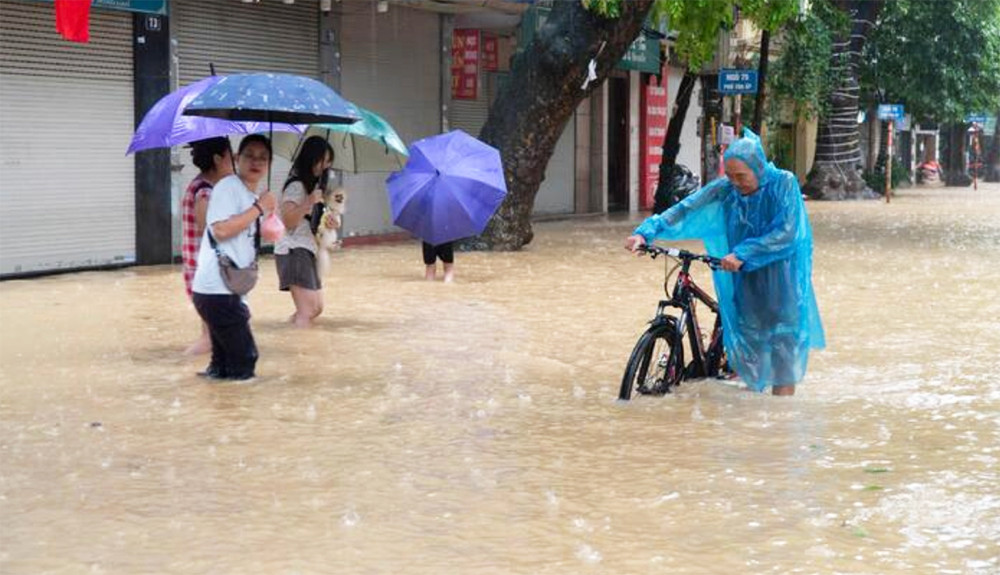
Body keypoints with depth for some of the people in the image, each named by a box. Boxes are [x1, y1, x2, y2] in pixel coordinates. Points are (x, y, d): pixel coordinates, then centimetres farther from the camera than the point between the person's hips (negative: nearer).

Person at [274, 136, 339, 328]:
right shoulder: (296, 186, -12)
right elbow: (287, 221, -20)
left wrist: (327, 222, 9)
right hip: (293, 251, -10)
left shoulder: (314, 184, 18)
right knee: (307, 311, -16)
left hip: (307, 250, 10)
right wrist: (309, 203, -30)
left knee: (316, 308, 16)